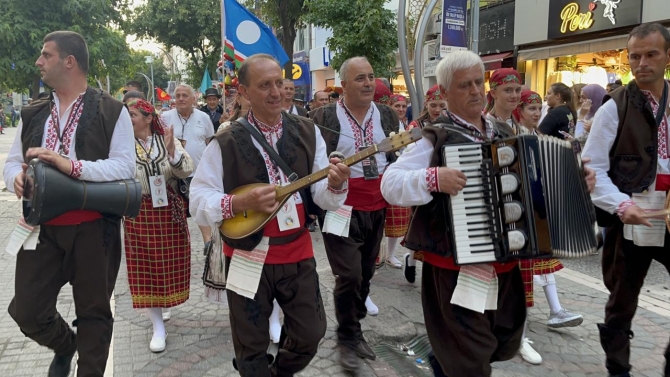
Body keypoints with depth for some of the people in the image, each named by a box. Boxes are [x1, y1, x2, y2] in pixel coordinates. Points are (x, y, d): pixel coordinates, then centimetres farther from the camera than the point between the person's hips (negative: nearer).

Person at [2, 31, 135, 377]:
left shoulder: (111, 111, -6)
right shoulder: (32, 114, 11)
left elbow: (125, 167, -14)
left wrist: (71, 165, -25)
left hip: (94, 228, -4)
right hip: (42, 227, 5)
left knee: (93, 311, 10)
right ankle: (65, 346, 39)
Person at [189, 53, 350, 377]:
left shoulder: (307, 132, -2)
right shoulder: (226, 142, -10)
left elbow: (321, 196, -4)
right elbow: (198, 202, -11)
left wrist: (335, 185, -27)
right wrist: (240, 202, -27)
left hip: (297, 253, 3)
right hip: (247, 255, -2)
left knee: (310, 333, 14)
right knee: (251, 346, 12)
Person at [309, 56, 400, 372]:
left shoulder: (388, 115, 6)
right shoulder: (323, 117, -7)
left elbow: (401, 156, 14)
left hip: (376, 209, 5)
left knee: (365, 275, 14)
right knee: (349, 275, -7)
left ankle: (355, 331, 32)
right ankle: (347, 339, 14)